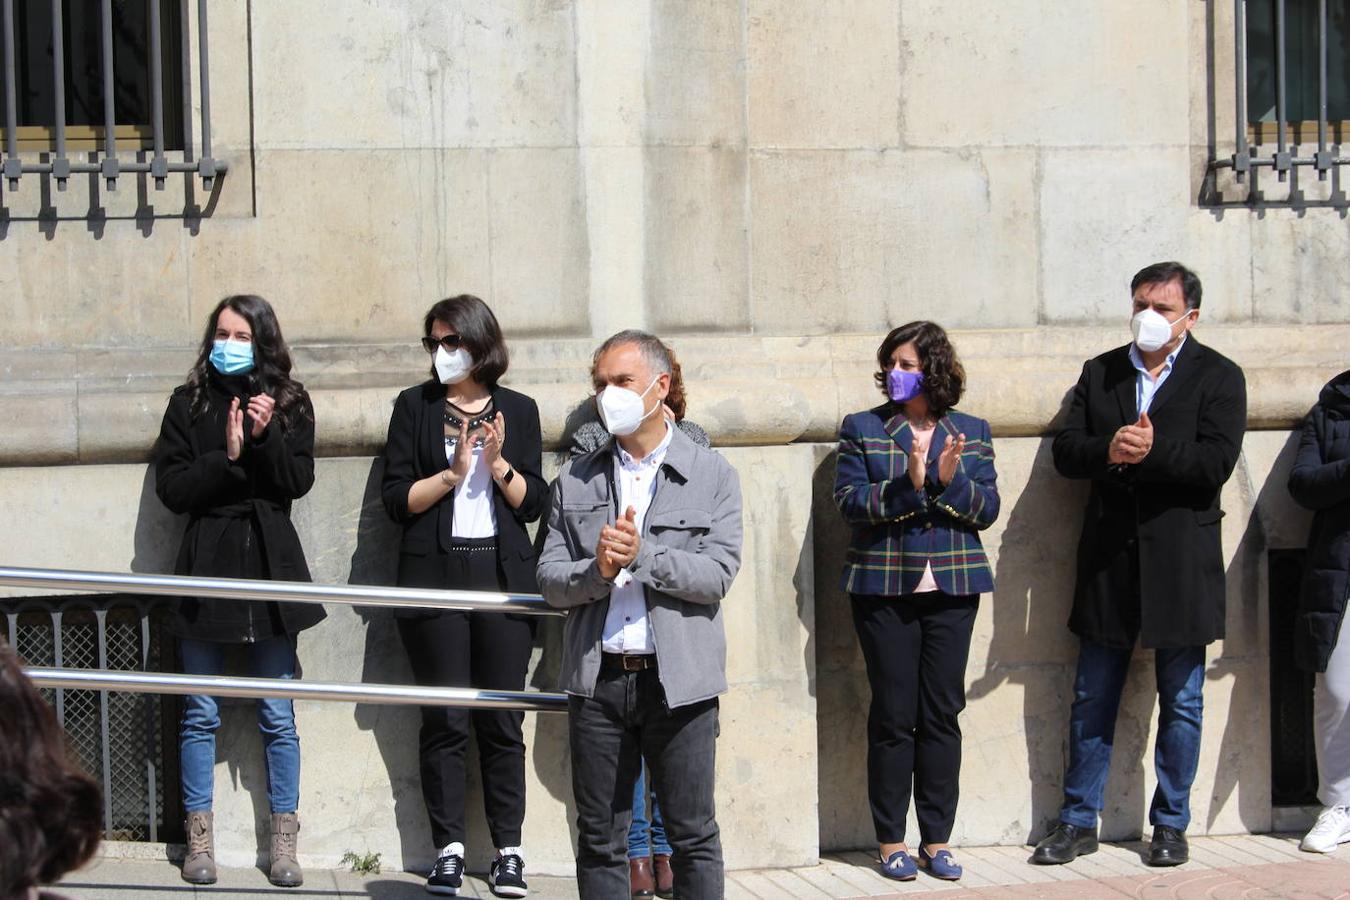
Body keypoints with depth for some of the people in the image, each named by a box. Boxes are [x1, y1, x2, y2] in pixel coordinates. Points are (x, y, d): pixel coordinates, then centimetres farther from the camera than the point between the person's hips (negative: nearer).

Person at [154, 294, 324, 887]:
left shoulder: (289, 402, 6)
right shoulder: (189, 404, 5)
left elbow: (298, 481, -3)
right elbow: (171, 488, -3)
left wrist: (266, 435, -17)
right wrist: (227, 456, -14)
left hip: (270, 563, 0)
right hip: (207, 565, 0)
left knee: (278, 717, 3)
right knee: (200, 714, 4)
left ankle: (283, 843, 9)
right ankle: (199, 838, 13)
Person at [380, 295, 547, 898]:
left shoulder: (517, 410, 10)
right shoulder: (415, 406, 7)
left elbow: (532, 504, 6)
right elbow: (397, 498, 0)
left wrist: (499, 464, -10)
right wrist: (453, 473, -12)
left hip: (502, 574, 1)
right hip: (435, 573, -1)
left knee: (503, 720, 1)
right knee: (444, 719, -1)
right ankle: (448, 851, 4)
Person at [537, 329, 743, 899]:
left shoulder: (712, 476, 4)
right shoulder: (575, 482, 11)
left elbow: (717, 574, -7)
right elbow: (549, 580, 5)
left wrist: (641, 555, -18)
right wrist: (597, 571, -15)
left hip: (679, 681, -2)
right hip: (597, 680, 3)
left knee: (694, 836, 2)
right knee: (599, 839, 8)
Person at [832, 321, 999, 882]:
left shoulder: (971, 432, 9)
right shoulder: (862, 430, 3)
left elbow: (987, 509, 3)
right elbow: (849, 502, -7)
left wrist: (950, 482, -15)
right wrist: (907, 484, -20)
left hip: (953, 588, 2)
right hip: (884, 588, -2)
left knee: (943, 714, 4)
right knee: (893, 716, 0)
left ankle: (937, 840, 12)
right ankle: (891, 841, 9)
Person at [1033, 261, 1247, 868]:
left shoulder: (1217, 377, -1)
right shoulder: (1099, 373, 10)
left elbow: (1217, 461, -13)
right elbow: (1065, 451, 2)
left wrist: (1153, 450, -24)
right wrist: (1109, 450, -18)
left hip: (1180, 562, -3)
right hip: (1109, 561, 3)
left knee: (1181, 703, 6)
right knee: (1092, 700, 8)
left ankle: (1171, 824, 17)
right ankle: (1078, 822, 16)